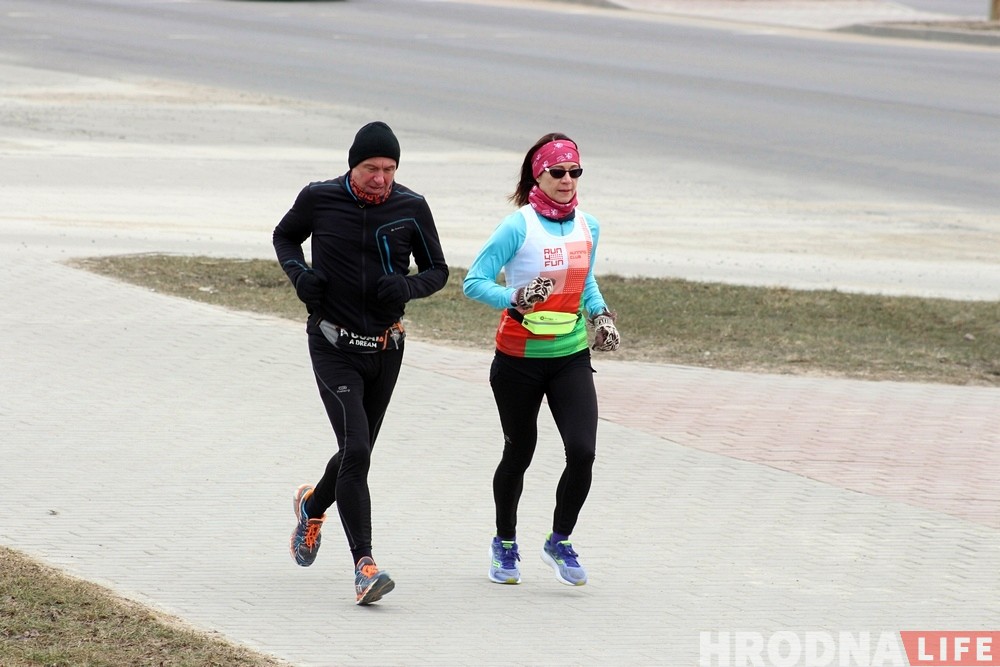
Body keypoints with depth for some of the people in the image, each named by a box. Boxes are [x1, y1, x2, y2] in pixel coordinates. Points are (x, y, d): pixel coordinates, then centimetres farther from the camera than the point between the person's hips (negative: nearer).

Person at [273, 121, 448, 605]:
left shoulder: (411, 209, -3)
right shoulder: (319, 200, -7)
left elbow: (437, 270, 6)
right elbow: (285, 237, 13)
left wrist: (408, 287, -16)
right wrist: (299, 273, -8)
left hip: (385, 349, 3)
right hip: (334, 347, -3)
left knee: (357, 452, 16)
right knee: (356, 450, -17)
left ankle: (313, 507, 49)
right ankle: (363, 565, -19)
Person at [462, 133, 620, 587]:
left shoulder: (588, 227, 5)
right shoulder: (519, 226, -12)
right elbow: (474, 282, -14)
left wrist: (600, 315, 5)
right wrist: (515, 300, -30)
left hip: (571, 357, 4)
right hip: (519, 358, -4)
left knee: (582, 452, -12)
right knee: (518, 454, 11)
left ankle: (560, 542, 8)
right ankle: (505, 545, 33)